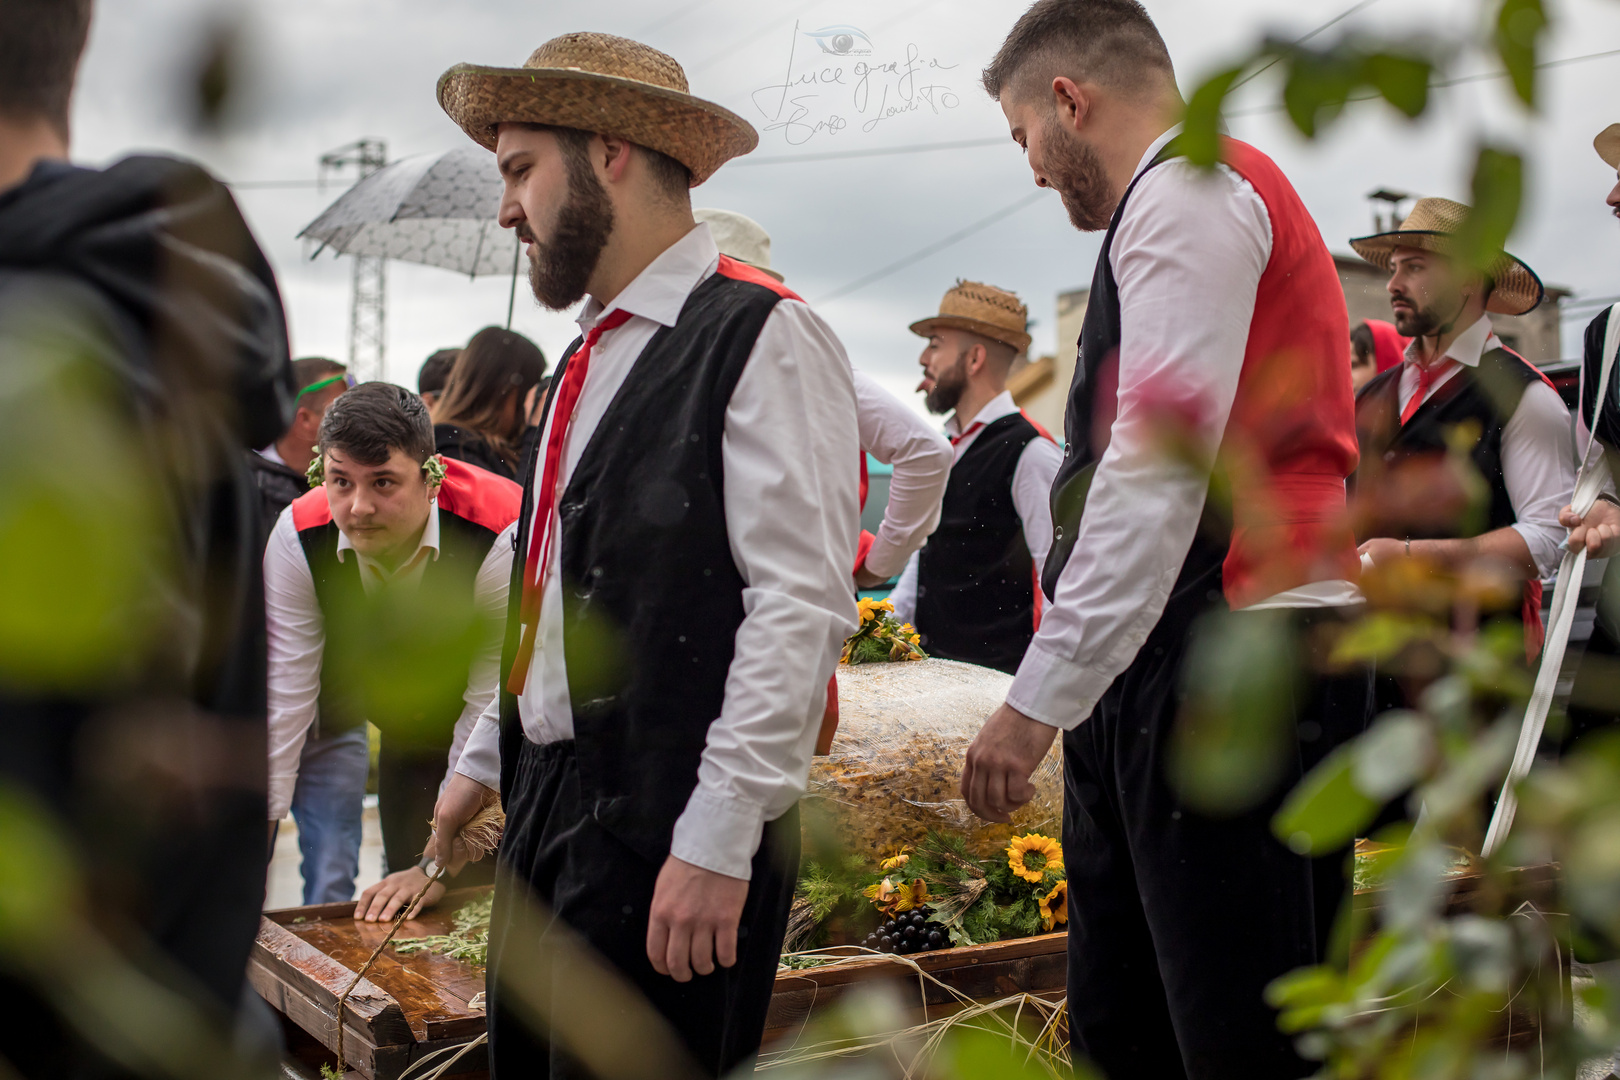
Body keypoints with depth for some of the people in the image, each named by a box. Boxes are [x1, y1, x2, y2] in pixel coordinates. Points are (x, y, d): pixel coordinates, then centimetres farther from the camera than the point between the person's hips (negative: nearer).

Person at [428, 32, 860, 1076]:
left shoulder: (763, 339, -11)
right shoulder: (591, 357, 15)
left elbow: (802, 605, -18)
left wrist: (717, 843, -21)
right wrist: (485, 761, 24)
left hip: (671, 836, -8)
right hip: (544, 800, 8)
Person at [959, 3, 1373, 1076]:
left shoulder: (1188, 188, -5)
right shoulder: (1204, 195, 26)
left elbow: (1161, 468, -17)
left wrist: (1041, 696, -18)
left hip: (1234, 673, -10)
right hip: (1168, 671, 10)